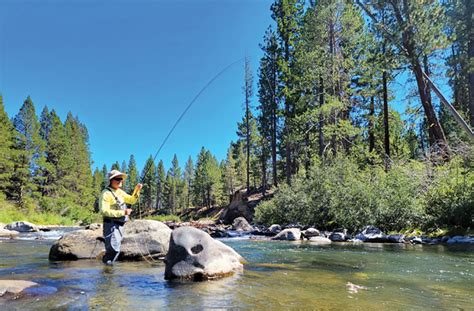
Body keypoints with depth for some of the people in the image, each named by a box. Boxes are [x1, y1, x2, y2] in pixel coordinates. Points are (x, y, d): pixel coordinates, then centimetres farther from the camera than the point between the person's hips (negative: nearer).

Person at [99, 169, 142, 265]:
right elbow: (104, 211, -22)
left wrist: (137, 190, 4)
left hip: (120, 225, 9)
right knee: (114, 249, -18)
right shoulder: (106, 193, -13)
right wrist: (123, 212, -25)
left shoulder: (120, 192, 13)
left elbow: (132, 200, 22)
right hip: (111, 225, -9)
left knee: (116, 249, 18)